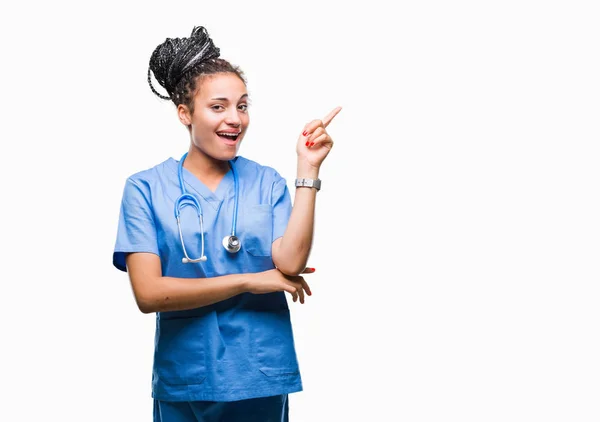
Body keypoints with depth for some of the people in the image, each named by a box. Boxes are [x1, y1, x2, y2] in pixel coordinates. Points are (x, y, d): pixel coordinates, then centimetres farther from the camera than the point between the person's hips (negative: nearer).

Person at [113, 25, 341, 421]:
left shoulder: (267, 182, 0)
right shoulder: (145, 188, -5)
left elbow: (290, 264, -13)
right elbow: (148, 293, -13)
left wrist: (308, 169, -15)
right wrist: (249, 281, -12)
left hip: (262, 378, 2)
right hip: (183, 379, -1)